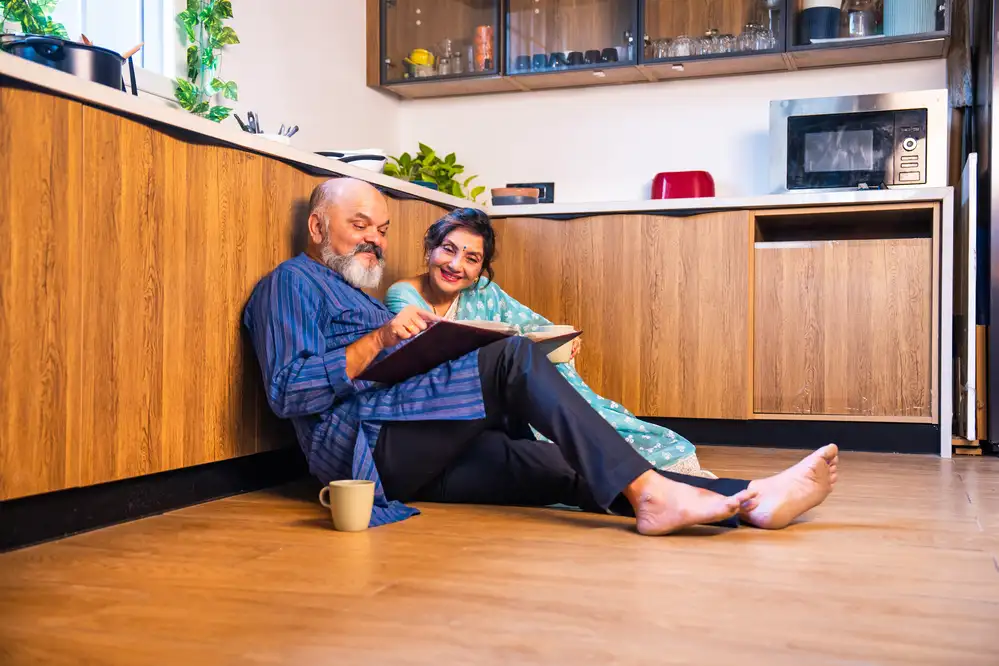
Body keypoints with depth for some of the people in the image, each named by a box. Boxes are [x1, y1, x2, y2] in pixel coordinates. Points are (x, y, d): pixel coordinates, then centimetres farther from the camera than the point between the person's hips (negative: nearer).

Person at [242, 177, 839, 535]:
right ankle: (648, 492, -32)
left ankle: (746, 501, -24)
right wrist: (381, 340, -16)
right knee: (513, 356, -25)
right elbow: (287, 392, -10)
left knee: (561, 464, -13)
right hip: (366, 442, -8)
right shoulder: (291, 283, 4)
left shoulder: (359, 296, 33)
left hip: (420, 462, 8)